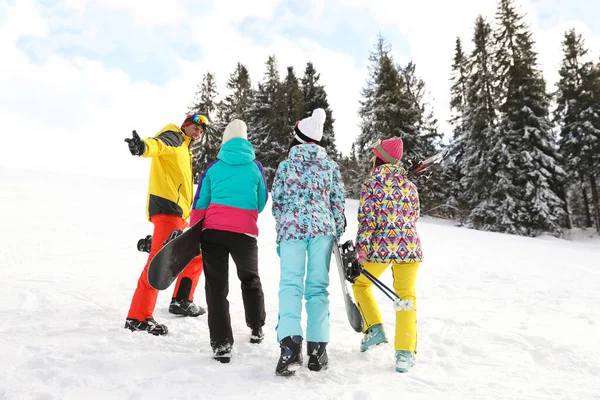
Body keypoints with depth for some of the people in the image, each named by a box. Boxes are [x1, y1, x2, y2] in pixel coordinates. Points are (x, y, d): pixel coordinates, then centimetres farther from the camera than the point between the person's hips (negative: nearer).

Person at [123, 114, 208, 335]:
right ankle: (138, 317, -19)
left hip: (178, 213, 10)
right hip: (167, 207, -10)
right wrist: (143, 146, -46)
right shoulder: (173, 138, 2)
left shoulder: (184, 150, 30)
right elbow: (158, 144, -23)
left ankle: (181, 301, 30)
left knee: (197, 254, 20)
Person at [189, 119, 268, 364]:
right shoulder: (255, 167, 8)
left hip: (213, 231, 0)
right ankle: (257, 329, 36)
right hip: (244, 232, 1)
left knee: (216, 286, 5)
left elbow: (200, 203, 8)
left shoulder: (214, 167, 8)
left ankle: (221, 343, 0)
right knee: (250, 279, 23)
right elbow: (261, 203, 16)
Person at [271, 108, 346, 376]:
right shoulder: (331, 166, 8)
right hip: (323, 228, 1)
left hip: (291, 228, -1)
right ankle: (317, 348, 5)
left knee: (290, 283, -3)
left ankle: (290, 343, -22)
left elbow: (277, 202, 9)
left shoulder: (285, 165, 6)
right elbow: (338, 204, 7)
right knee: (318, 286, 5)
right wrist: (338, 234, 18)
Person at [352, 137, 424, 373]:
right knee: (406, 296, 8)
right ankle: (405, 353, 1)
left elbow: (366, 219, -10)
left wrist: (361, 250, -10)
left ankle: (374, 328, 11)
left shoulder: (372, 183, -2)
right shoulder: (409, 185, 12)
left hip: (380, 247, -3)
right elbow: (414, 218, 17)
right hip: (409, 247, 3)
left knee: (361, 284, 22)